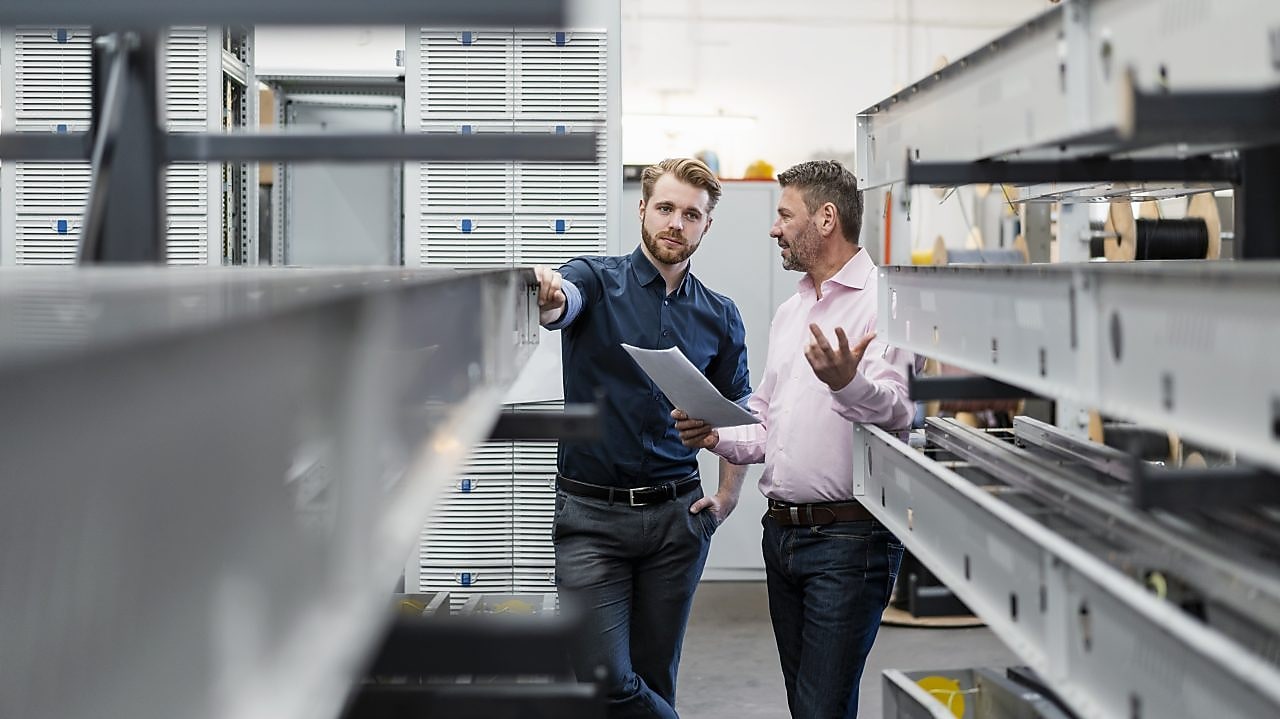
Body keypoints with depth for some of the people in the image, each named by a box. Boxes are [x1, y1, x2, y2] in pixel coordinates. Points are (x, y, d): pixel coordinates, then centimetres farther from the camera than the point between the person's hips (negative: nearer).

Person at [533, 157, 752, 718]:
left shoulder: (719, 316, 9)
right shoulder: (598, 281, -2)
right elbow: (562, 300, -26)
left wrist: (728, 495, 7)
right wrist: (546, 295, -50)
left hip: (677, 514, 3)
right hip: (591, 511, -3)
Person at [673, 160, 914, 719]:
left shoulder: (884, 302, -9)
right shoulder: (790, 312, 19)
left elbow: (896, 411, -23)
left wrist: (847, 381, -42)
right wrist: (717, 438, 5)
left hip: (849, 537, -8)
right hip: (782, 531, 9)